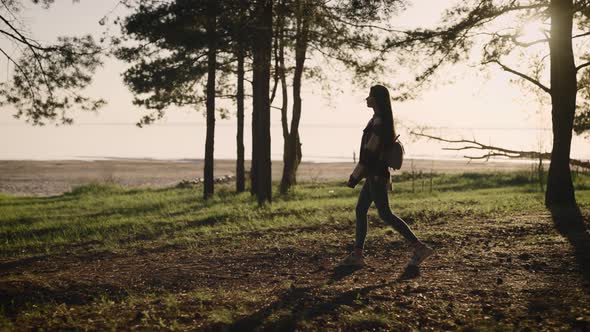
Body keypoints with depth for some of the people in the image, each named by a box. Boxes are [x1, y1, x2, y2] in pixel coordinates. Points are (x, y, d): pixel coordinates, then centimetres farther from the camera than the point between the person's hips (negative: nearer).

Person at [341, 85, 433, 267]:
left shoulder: (379, 122, -18)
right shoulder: (381, 120, 14)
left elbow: (369, 152, -21)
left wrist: (354, 177, -19)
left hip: (376, 175, -10)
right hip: (374, 174, 10)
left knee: (385, 214, -7)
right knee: (360, 210, 9)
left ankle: (420, 247, -4)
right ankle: (357, 254, 11)